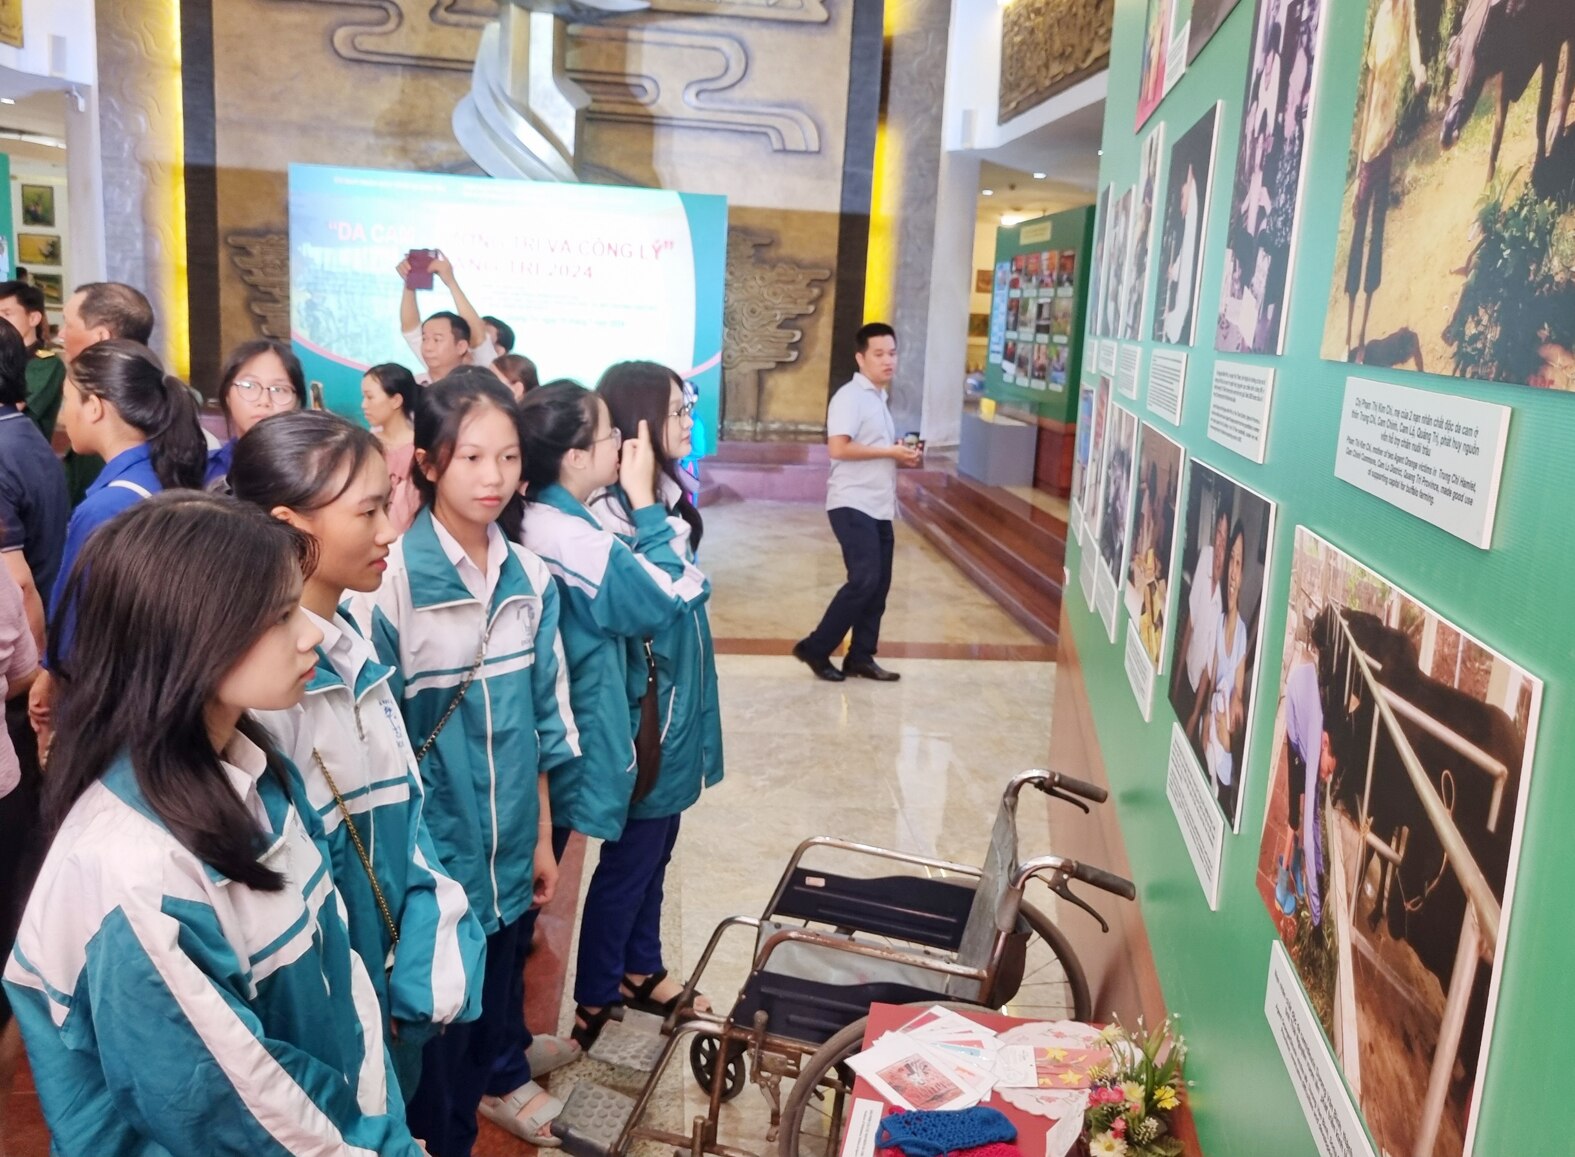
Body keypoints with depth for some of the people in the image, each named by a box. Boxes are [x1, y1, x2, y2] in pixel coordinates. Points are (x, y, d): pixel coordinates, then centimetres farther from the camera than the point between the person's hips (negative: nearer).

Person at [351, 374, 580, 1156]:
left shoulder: (530, 578, -1)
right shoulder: (388, 580, -17)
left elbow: (542, 720, 7)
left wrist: (542, 835, 11)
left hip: (506, 846, 4)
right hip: (430, 849, -4)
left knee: (495, 1000, 22)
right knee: (435, 1022, 12)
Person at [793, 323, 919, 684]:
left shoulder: (882, 398, 18)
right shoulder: (850, 396, -10)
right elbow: (838, 448, -22)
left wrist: (903, 456, 7)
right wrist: (890, 452, -17)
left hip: (879, 506, 9)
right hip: (853, 505, -9)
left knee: (879, 584, 7)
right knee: (864, 580, -14)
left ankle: (861, 657, 15)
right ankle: (815, 648, -2)